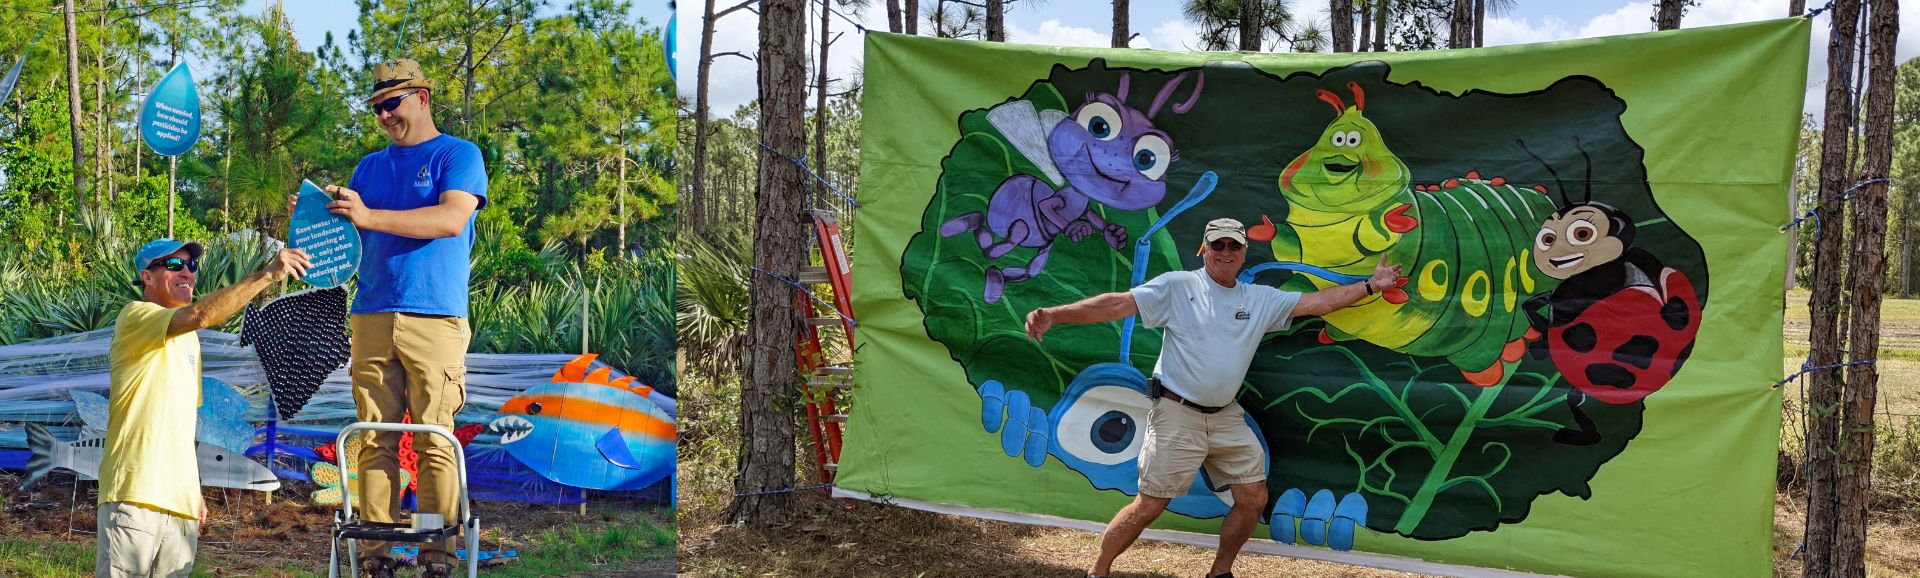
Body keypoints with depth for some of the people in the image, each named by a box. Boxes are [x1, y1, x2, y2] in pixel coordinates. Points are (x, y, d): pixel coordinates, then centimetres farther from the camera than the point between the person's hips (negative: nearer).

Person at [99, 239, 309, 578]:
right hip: (136, 497, -8)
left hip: (181, 503, 8)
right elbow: (200, 316, -23)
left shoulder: (188, 339, 22)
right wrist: (266, 274, -26)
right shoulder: (135, 317, -3)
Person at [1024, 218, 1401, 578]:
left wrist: (1369, 286, 1)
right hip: (1177, 416, -6)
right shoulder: (1177, 286, -7)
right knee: (1149, 506, -5)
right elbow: (1118, 304, -16)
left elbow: (1318, 302, 9)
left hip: (1226, 417, 6)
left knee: (1254, 498, 6)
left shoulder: (1262, 299, 8)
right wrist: (1054, 315, -26)